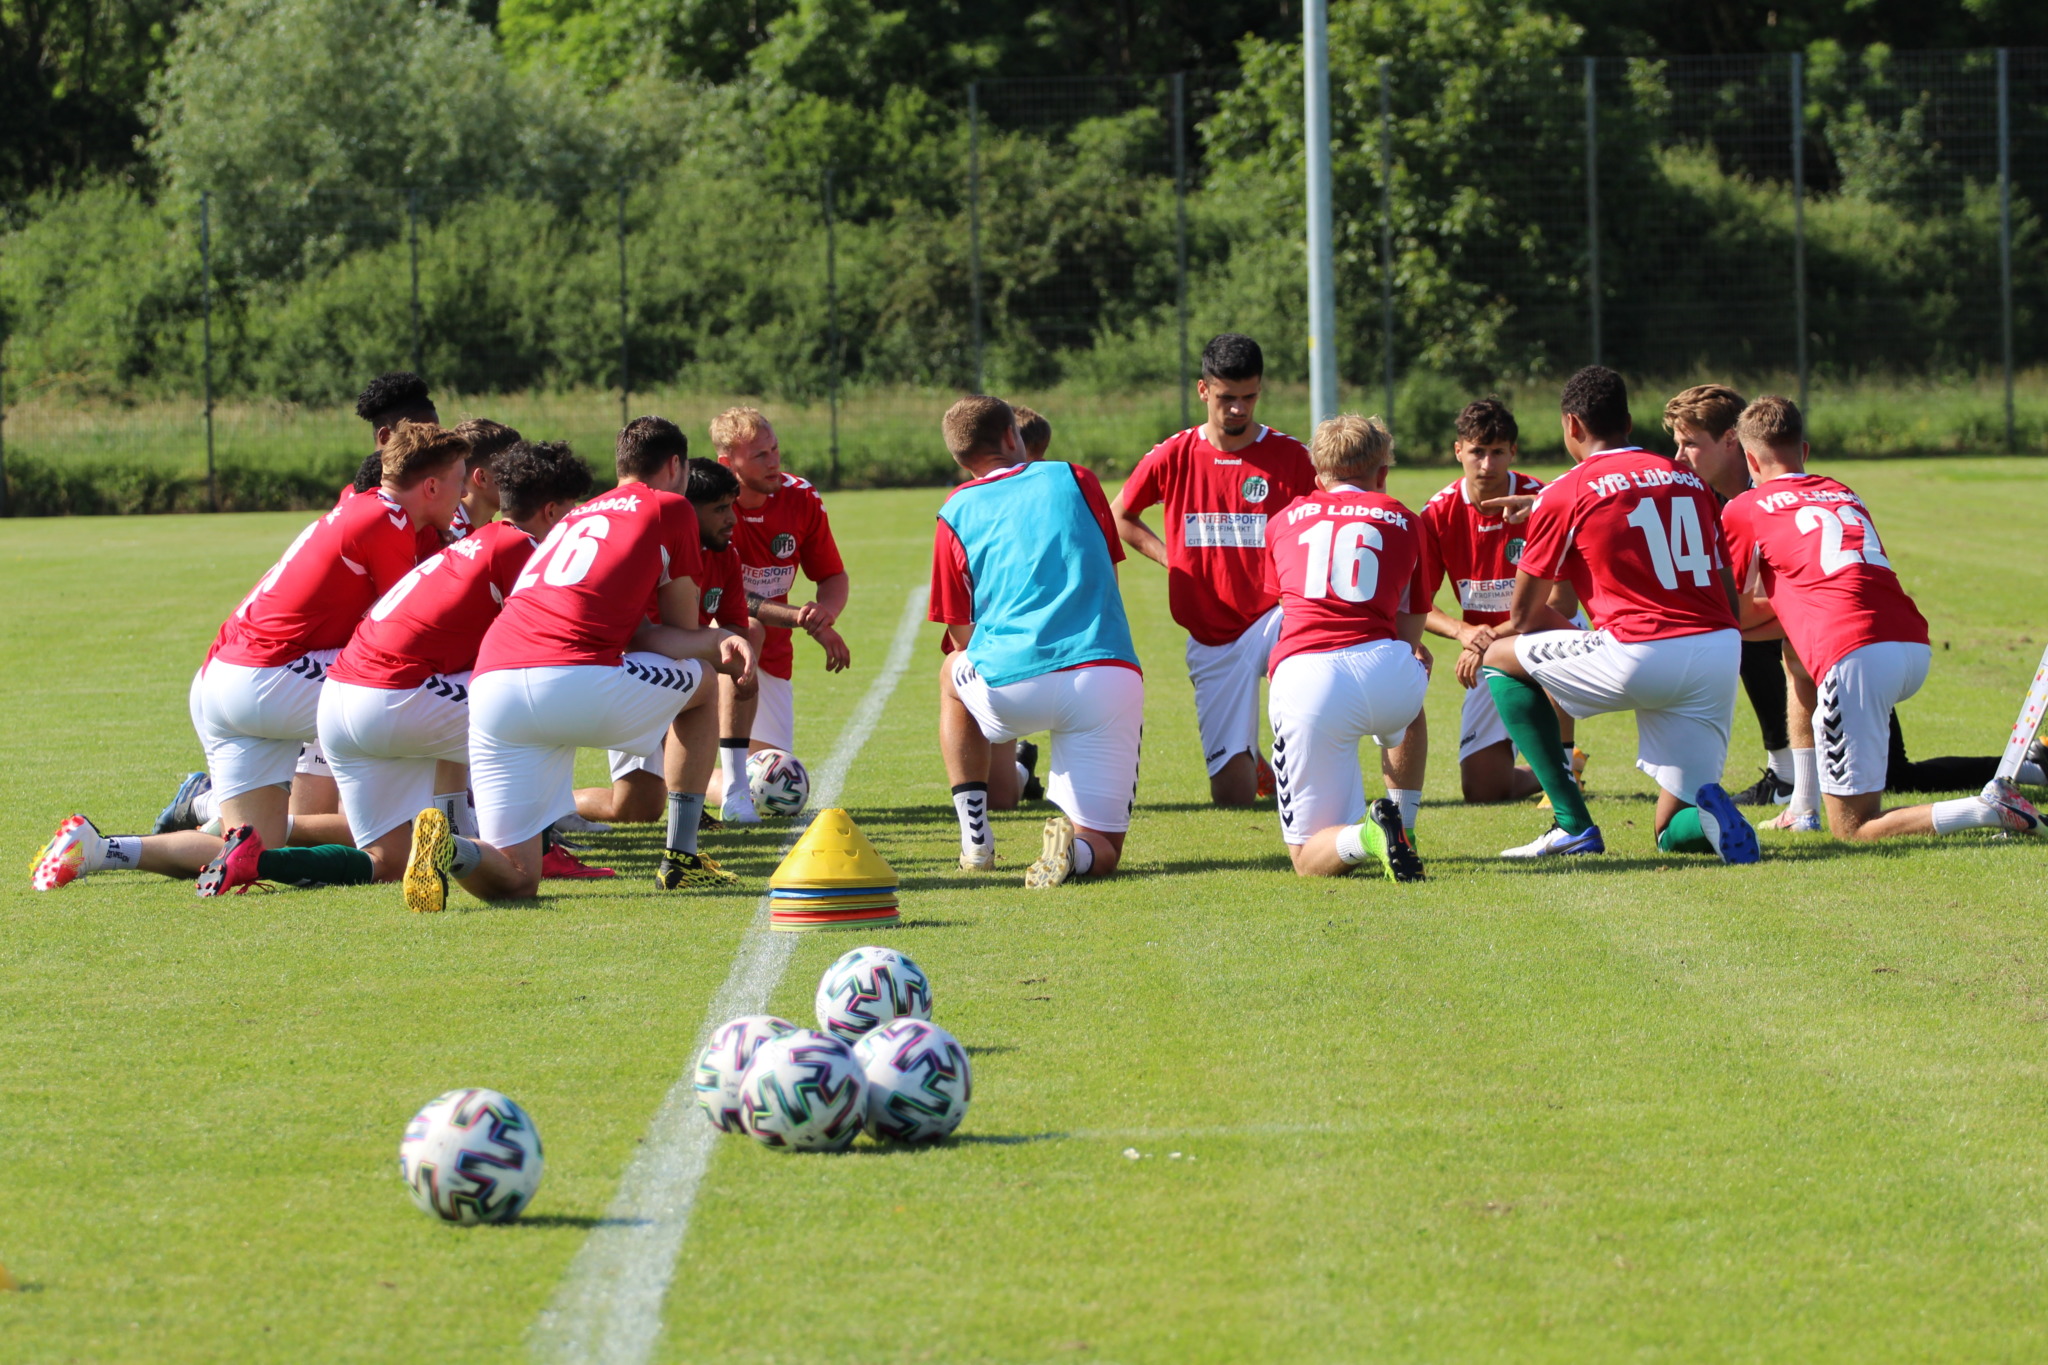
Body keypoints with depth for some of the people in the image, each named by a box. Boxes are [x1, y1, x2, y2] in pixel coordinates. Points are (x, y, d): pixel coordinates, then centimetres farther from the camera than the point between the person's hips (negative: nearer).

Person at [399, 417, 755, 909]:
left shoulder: (575, 517, 31)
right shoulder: (671, 508, 14)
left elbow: (638, 634, 18)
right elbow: (683, 629, 19)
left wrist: (717, 642, 11)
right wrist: (718, 645, 33)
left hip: (490, 687, 5)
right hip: (575, 680, -5)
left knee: (514, 881, 8)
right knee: (700, 683, 28)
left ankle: (450, 846, -26)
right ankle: (681, 859, 25)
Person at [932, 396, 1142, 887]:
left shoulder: (955, 514, 13)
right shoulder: (1075, 480, 16)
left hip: (1012, 686, 0)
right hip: (1110, 677, 0)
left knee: (954, 677, 37)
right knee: (1101, 853, 11)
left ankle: (975, 837, 25)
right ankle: (1073, 847, -27)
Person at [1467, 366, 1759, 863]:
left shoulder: (1564, 494, 4)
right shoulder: (1689, 479, 19)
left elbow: (1525, 614, 11)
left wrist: (1487, 641, 33)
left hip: (1638, 657, -6)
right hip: (1719, 656, 6)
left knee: (1498, 659, 17)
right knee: (1676, 834, 21)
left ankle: (1574, 824, 7)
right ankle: (1709, 815, -18)